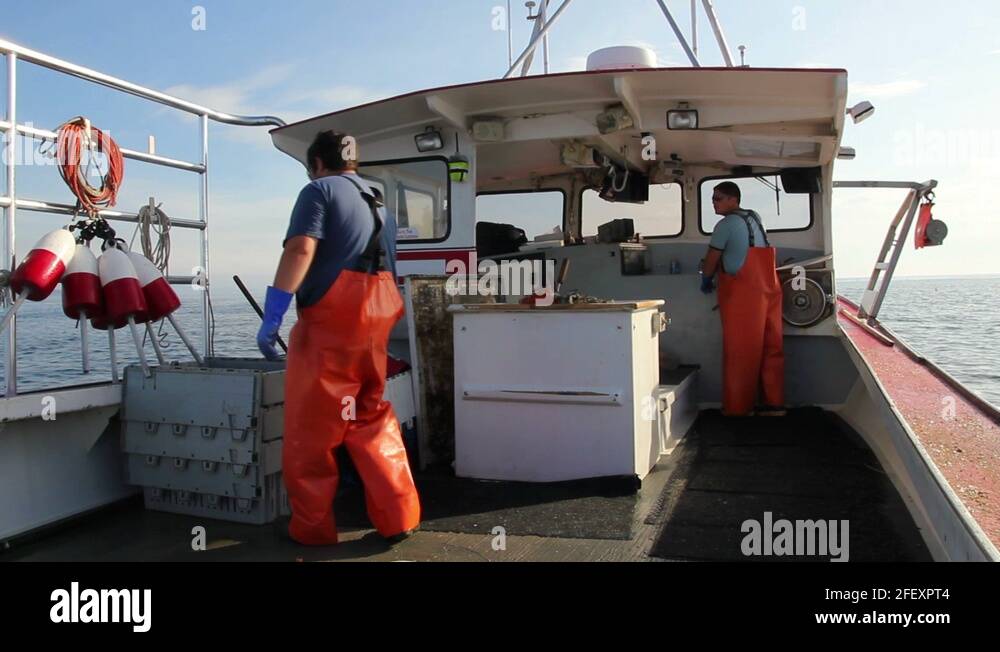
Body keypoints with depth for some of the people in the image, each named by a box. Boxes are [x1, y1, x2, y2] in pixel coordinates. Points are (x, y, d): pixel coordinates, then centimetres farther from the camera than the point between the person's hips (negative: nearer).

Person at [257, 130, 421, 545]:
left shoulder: (320, 190, 1)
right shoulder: (379, 207, 23)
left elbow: (300, 250, -15)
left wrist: (272, 316, -18)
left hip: (330, 320, -7)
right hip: (374, 322, 7)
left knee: (311, 428, 4)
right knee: (372, 419, 16)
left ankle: (312, 527, 13)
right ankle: (398, 517, 15)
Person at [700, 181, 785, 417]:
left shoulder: (726, 224, -7)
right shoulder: (755, 217, 17)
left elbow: (711, 260, -3)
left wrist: (706, 281, 15)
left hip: (741, 293, -7)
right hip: (768, 289, 7)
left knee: (740, 353, -2)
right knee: (771, 348, 8)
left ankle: (736, 409, 2)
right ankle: (774, 405, 11)